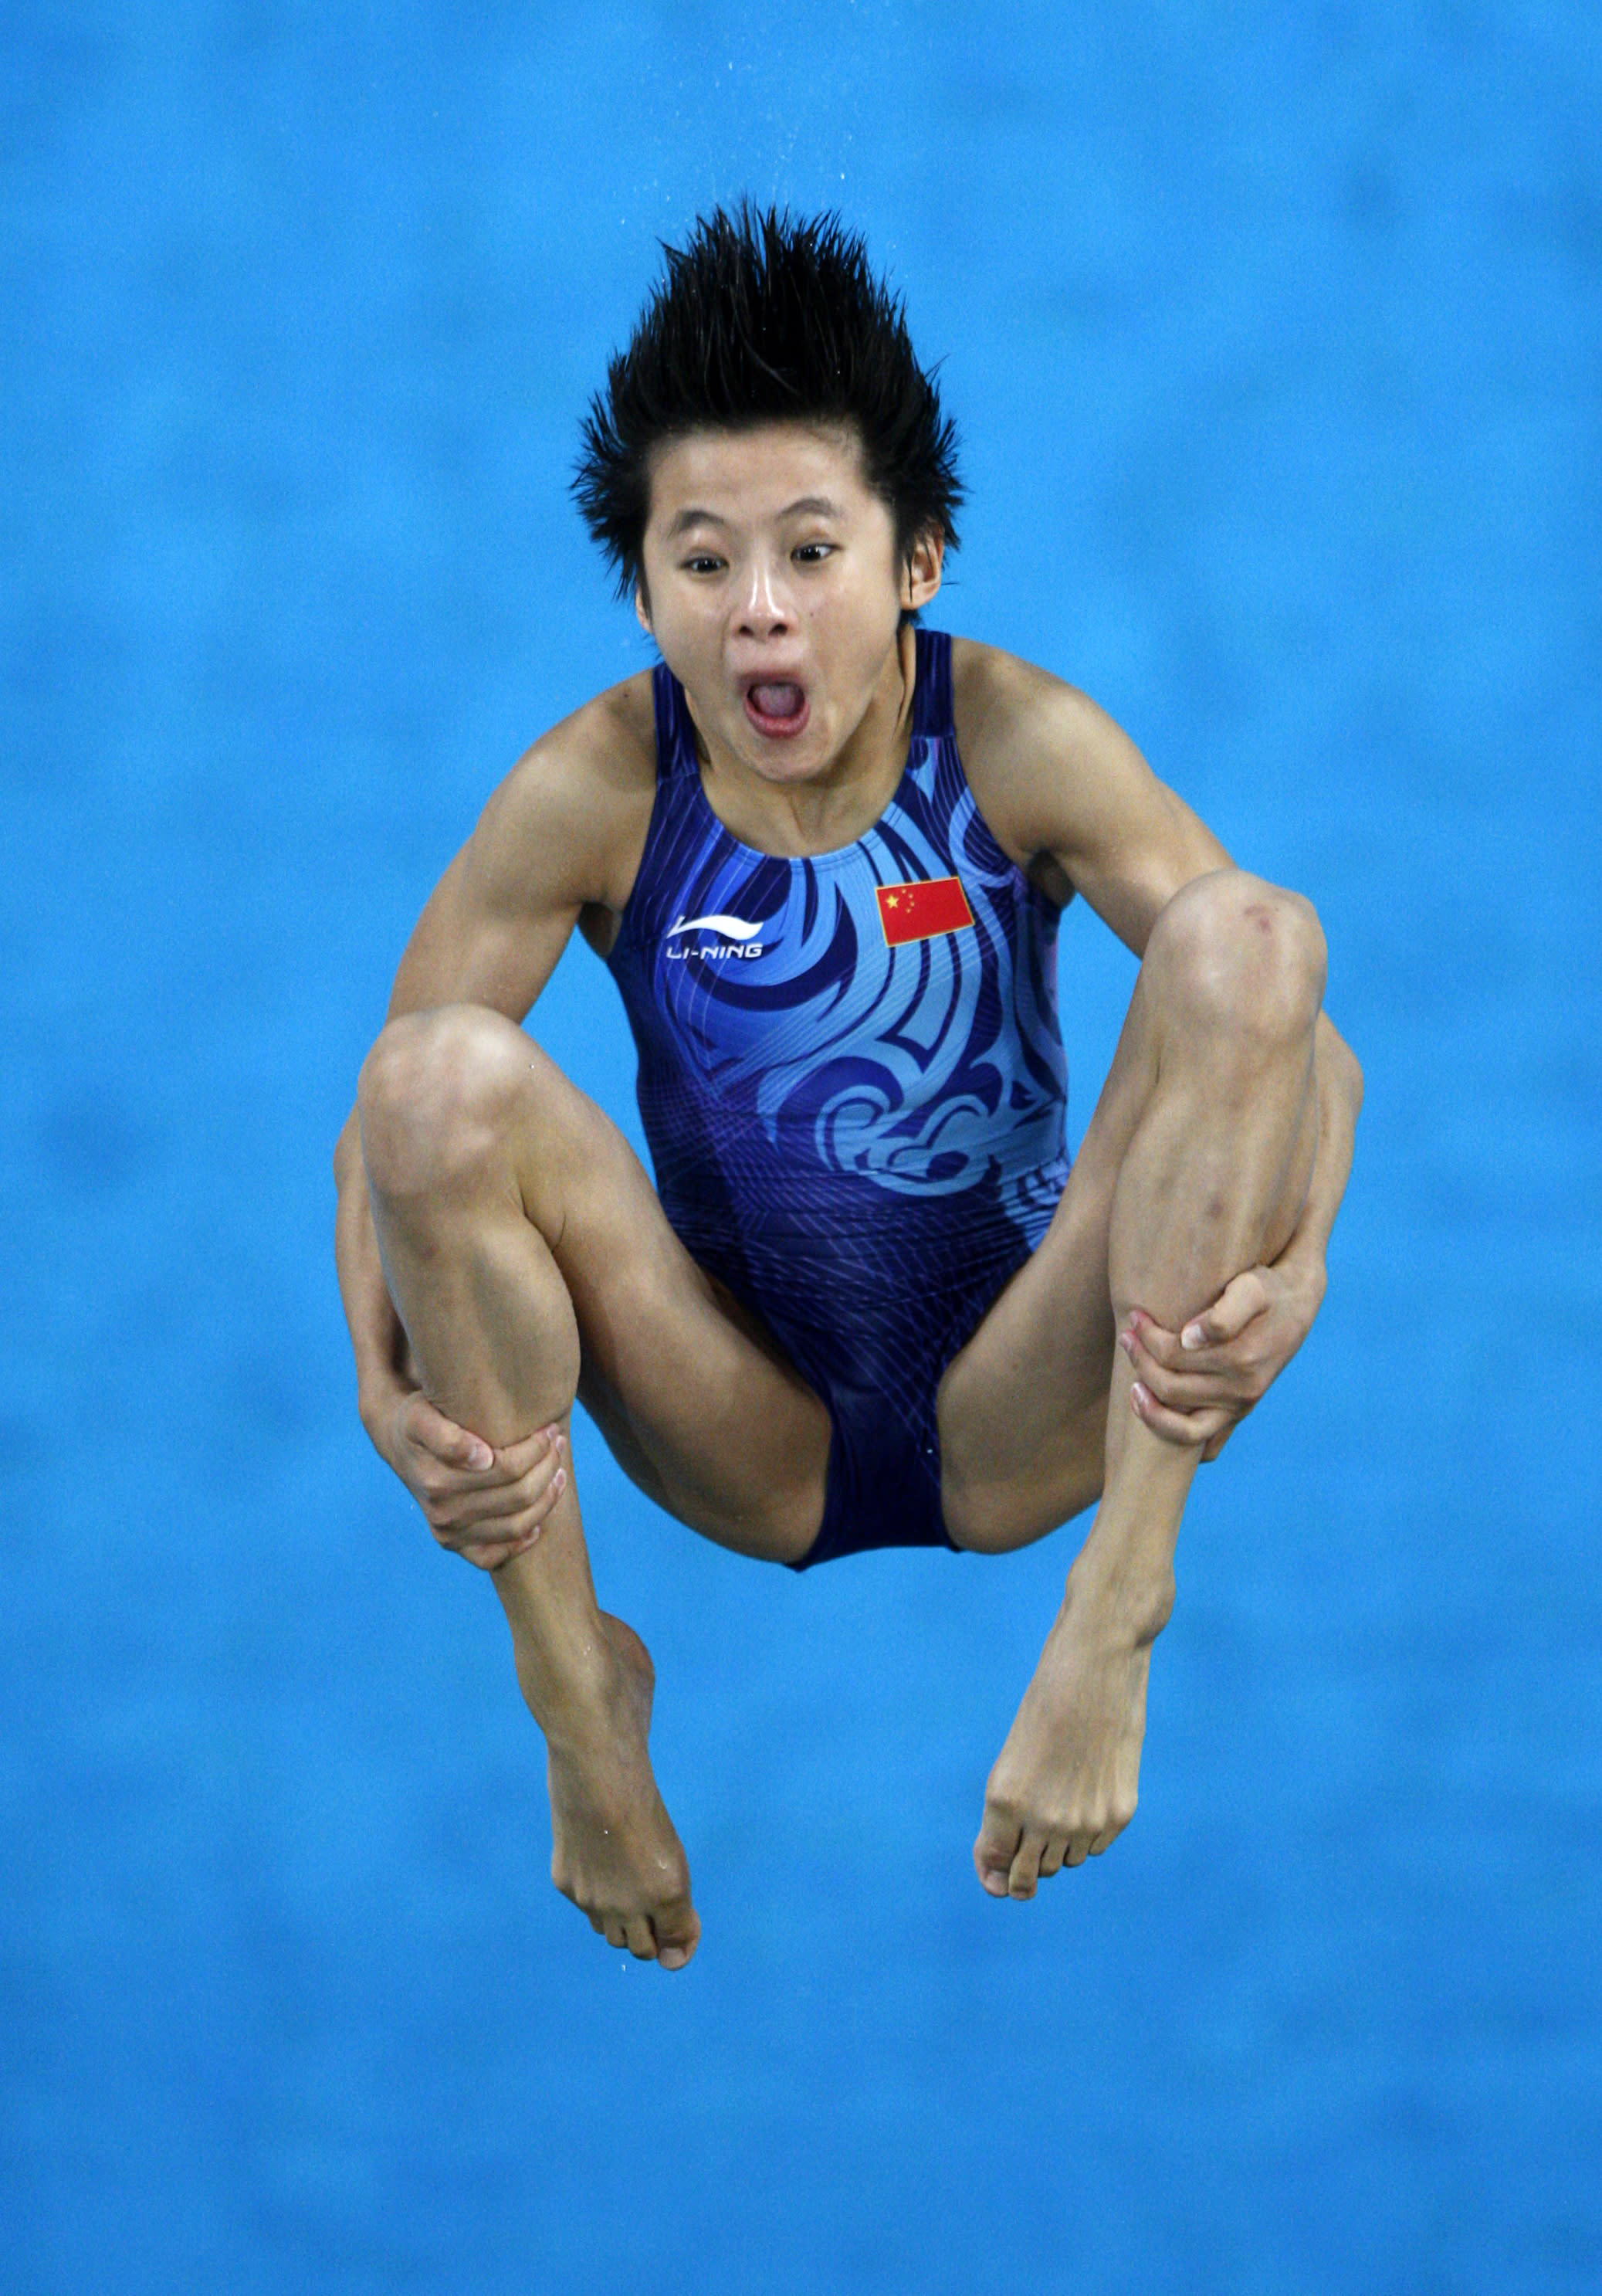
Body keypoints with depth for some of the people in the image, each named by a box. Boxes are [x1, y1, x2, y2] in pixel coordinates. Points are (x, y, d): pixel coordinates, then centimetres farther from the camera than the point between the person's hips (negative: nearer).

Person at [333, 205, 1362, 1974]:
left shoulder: (1019, 746, -11)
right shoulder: (597, 793, -10)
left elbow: (1297, 1020, -13)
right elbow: (381, 1126, -7)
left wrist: (1291, 1264, -33)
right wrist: (388, 1388, -26)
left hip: (1017, 1428, 0)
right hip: (751, 1449, 0)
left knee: (1245, 936, -23)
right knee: (445, 1076, -26)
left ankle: (1115, 1610, -28)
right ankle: (570, 1684, -12)